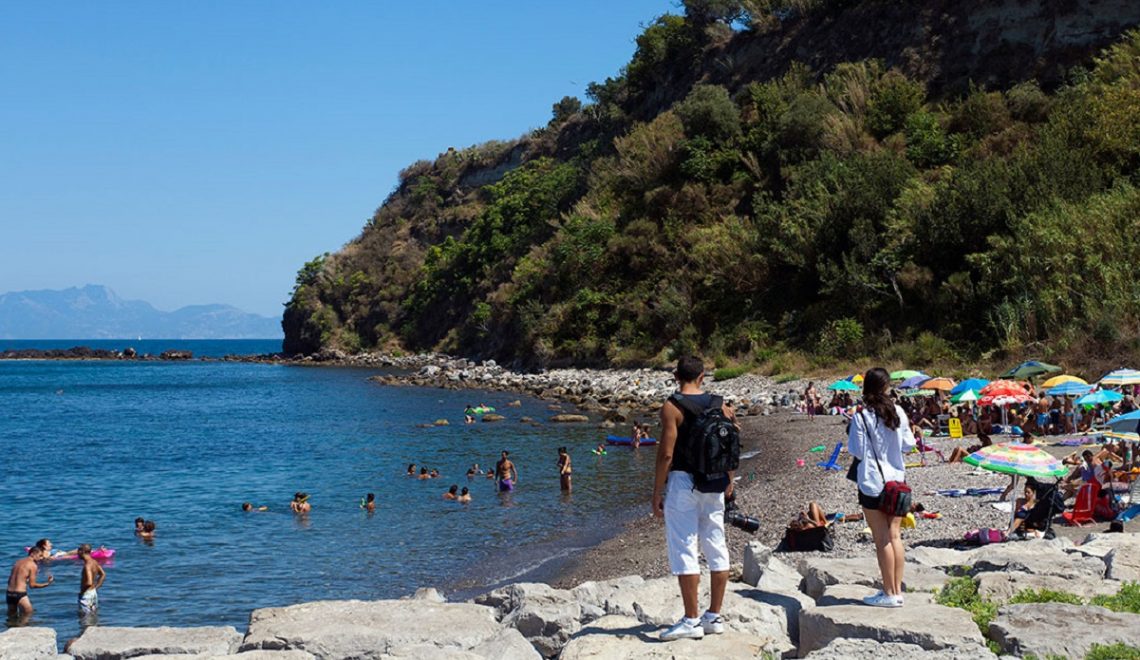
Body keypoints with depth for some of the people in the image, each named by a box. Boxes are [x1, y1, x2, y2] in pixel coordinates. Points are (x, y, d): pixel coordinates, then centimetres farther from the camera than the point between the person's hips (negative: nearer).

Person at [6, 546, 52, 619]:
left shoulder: (18, 562, 16)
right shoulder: (33, 565, -6)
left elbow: (9, 581, 17)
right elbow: (32, 585, -9)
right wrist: (47, 583, -2)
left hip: (9, 593, 8)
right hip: (20, 594, -8)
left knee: (12, 619, 19)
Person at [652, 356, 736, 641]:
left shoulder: (672, 407, -10)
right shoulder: (719, 405, 5)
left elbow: (666, 453, -14)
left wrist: (657, 493, -8)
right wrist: (728, 481, 22)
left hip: (682, 482, -6)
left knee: (683, 551, -2)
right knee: (716, 549, 11)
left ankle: (691, 620, -2)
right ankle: (715, 616, 18)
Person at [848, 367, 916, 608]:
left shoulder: (862, 418, -14)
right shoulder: (898, 412, -1)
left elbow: (858, 452, -12)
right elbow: (908, 444, 4)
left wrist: (851, 435, 5)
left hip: (872, 483, -5)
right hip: (897, 480, 5)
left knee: (882, 540, 1)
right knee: (894, 536, 12)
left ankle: (890, 593, 6)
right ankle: (897, 590, 16)